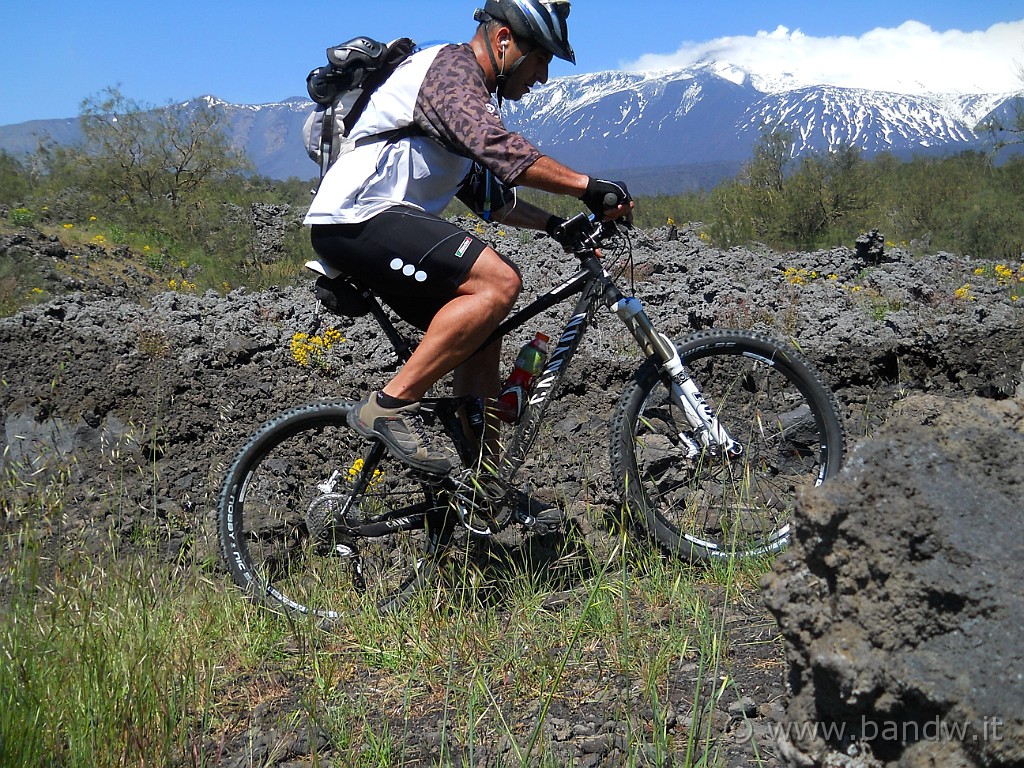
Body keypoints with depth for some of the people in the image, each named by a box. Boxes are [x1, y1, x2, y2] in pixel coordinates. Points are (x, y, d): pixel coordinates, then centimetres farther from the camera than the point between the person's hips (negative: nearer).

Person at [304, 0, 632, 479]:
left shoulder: (474, 95, 24)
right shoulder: (451, 67, -9)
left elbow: (487, 195, 27)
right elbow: (498, 148, -27)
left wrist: (554, 224, 16)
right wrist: (587, 186, -30)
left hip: (382, 224, 10)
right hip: (358, 219, -10)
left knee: (481, 336, 9)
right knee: (498, 281, -24)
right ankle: (391, 407, -20)